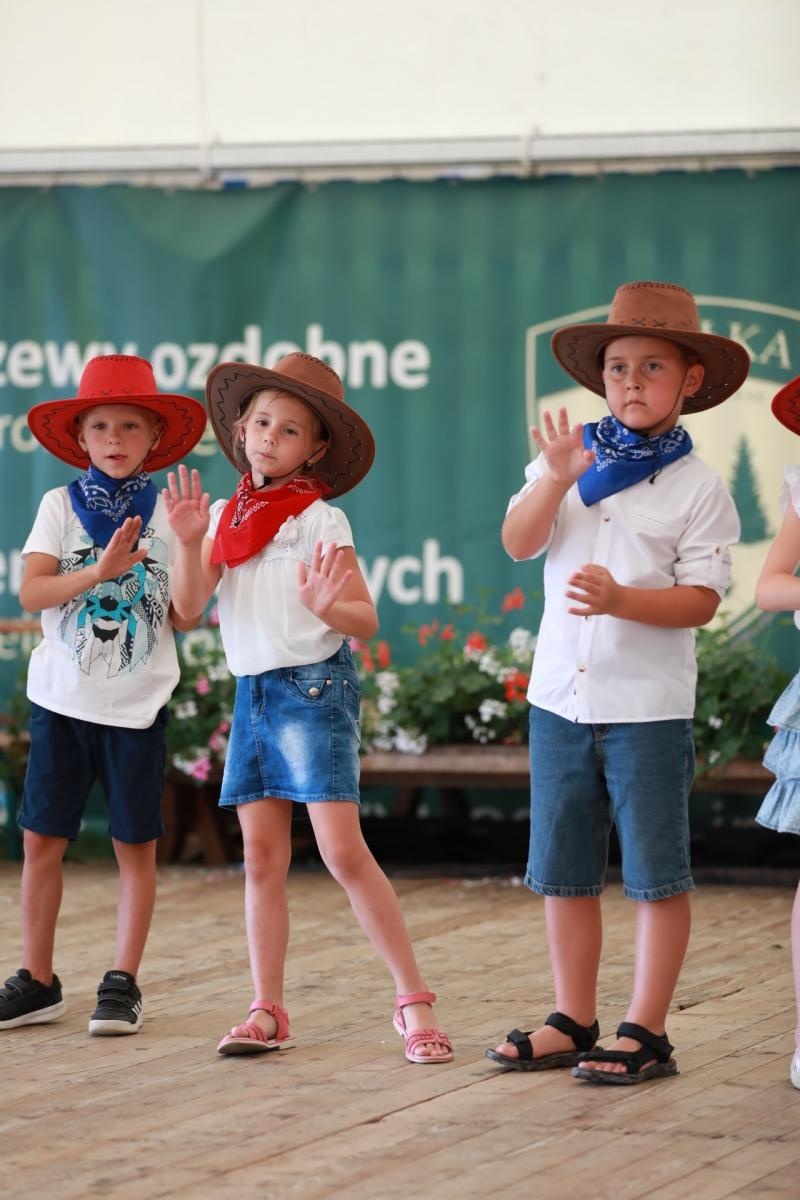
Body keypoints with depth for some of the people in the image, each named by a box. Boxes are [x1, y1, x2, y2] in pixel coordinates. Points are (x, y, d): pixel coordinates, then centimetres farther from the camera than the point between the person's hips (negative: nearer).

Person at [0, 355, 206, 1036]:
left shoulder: (167, 513, 1)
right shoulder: (61, 506, 3)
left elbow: (182, 615, -1)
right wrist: (100, 571, -23)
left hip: (138, 701, -1)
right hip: (62, 697, 1)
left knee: (135, 844, 3)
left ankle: (123, 983, 11)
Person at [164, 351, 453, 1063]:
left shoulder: (321, 519, -5)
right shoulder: (227, 516, 11)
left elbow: (366, 622, -9)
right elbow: (189, 605, 2)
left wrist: (326, 607, -29)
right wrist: (189, 542, -13)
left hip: (315, 686, -6)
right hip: (252, 691, 6)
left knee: (344, 851, -13)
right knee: (262, 858, 6)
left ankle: (414, 1000, -8)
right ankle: (267, 1011, 10)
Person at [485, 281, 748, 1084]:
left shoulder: (696, 488, -4)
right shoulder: (568, 460, 6)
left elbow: (701, 597, -11)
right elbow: (518, 542, -6)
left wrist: (622, 599, -25)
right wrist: (556, 480, -21)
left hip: (648, 707, -4)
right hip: (559, 695, 4)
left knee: (655, 874, 0)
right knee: (562, 872, 10)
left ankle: (645, 1032, 7)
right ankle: (573, 1024, 20)